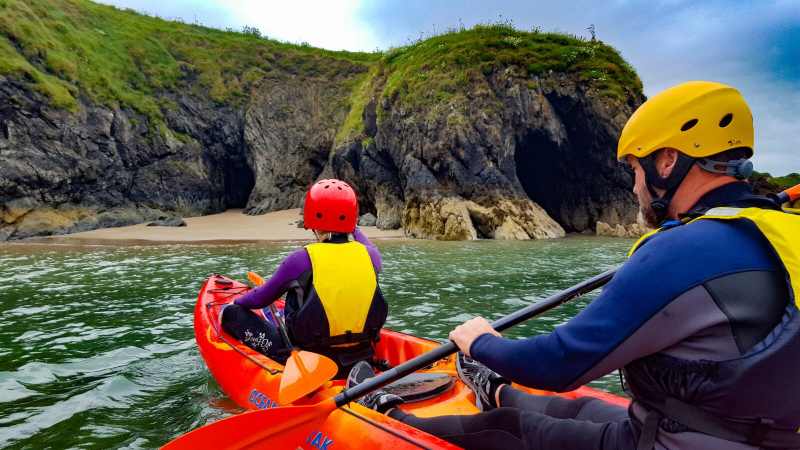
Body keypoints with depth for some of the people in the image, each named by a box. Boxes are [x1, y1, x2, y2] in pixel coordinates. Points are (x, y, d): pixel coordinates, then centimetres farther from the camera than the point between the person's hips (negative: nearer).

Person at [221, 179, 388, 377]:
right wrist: (355, 230, 38)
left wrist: (234, 305, 21)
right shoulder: (369, 255, -6)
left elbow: (261, 299, 0)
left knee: (233, 313, 9)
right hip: (360, 359, 4)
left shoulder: (301, 259, -15)